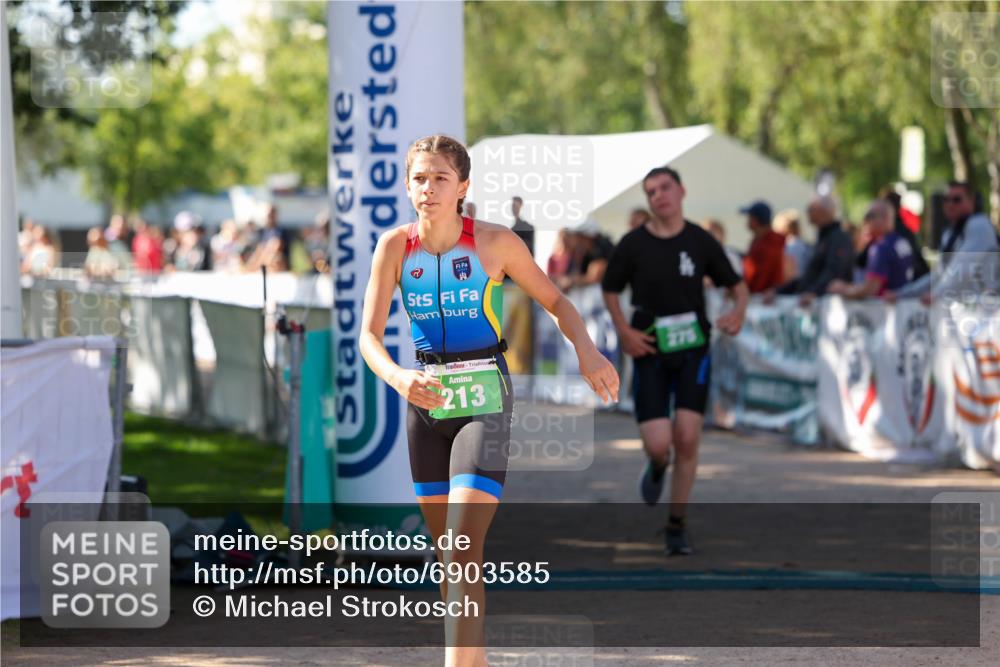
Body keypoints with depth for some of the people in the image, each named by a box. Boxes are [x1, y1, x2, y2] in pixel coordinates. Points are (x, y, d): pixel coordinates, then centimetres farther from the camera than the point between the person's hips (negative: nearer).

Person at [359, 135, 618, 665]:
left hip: (483, 401, -4)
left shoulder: (495, 242, -9)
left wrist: (586, 350, -15)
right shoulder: (395, 246, -3)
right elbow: (369, 333, -9)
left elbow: (554, 301, 4)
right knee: (447, 551, 12)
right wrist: (396, 377, -30)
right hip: (425, 399, 4)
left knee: (464, 548, -17)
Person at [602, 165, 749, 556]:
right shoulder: (633, 244, -3)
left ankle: (677, 527, 5)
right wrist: (624, 331, -5)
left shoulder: (701, 242, -1)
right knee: (658, 445, -10)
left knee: (687, 439, -10)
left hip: (693, 351, 0)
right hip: (650, 352, 0)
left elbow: (736, 284, 10)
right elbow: (610, 290, 11)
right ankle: (657, 469, 30)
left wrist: (739, 312, -12)